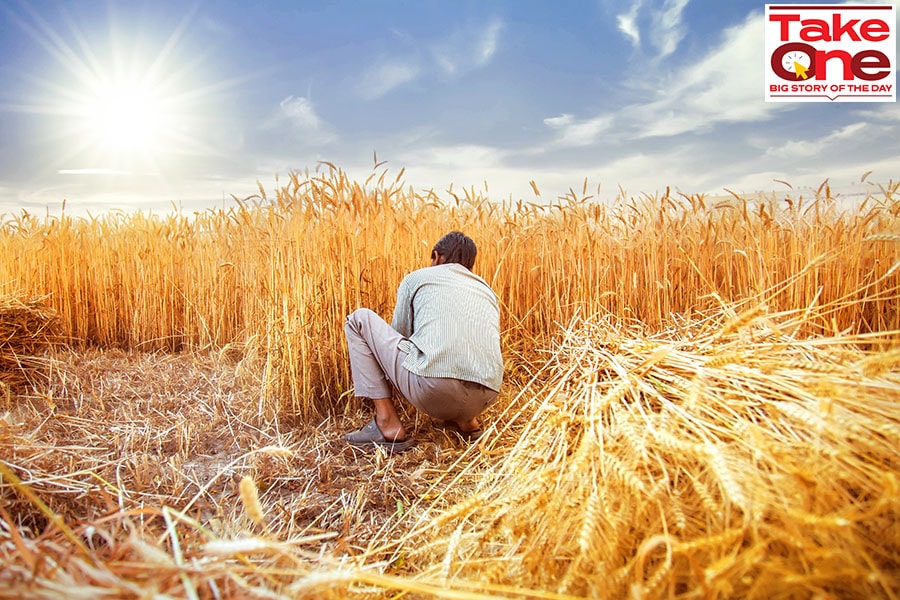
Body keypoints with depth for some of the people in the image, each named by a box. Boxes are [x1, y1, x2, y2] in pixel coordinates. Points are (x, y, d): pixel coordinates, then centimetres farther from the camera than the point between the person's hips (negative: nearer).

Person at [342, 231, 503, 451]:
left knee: (360, 319, 15)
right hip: (484, 399, 6)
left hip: (431, 388, -6)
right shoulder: (487, 290, 28)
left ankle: (388, 425, 8)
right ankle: (466, 420, 19)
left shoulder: (416, 278, 17)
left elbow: (398, 335, 23)